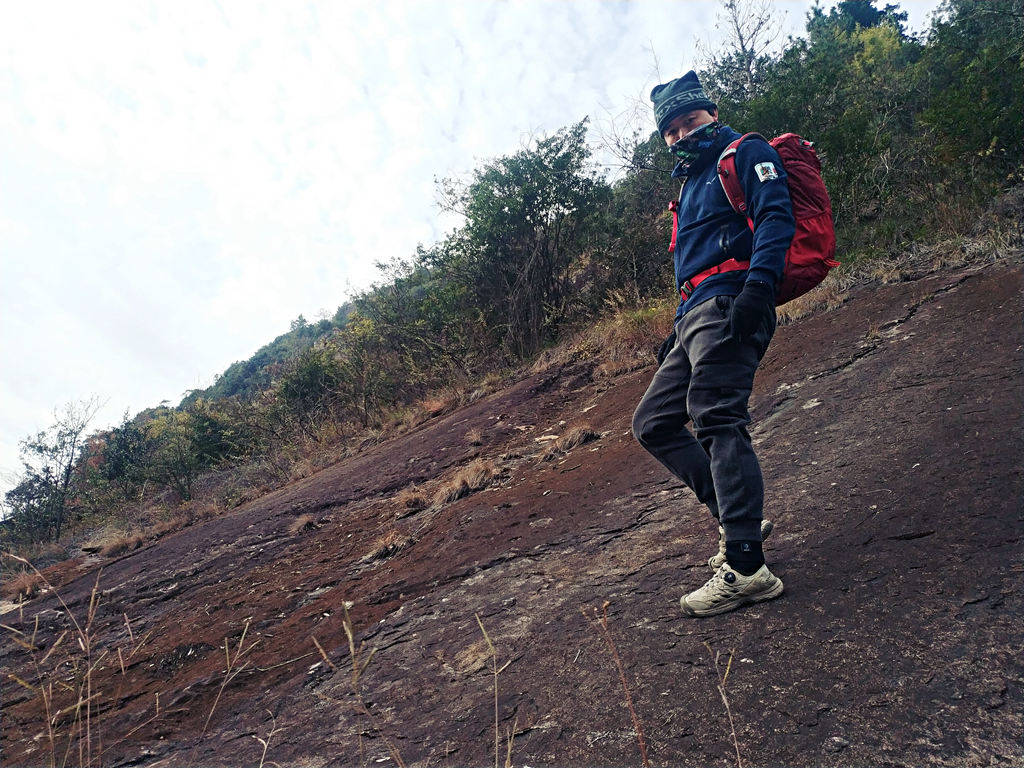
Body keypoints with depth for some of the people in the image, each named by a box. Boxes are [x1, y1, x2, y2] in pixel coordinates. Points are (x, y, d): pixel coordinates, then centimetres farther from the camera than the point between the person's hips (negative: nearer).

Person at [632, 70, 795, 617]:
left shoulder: (746, 153, 7)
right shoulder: (692, 184, 33)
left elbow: (776, 217, -11)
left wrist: (759, 285, -27)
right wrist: (679, 330, 26)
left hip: (728, 304, -10)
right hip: (694, 317, 10)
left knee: (715, 417, -23)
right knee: (652, 423, 6)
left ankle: (746, 568, -24)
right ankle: (738, 515, 9)